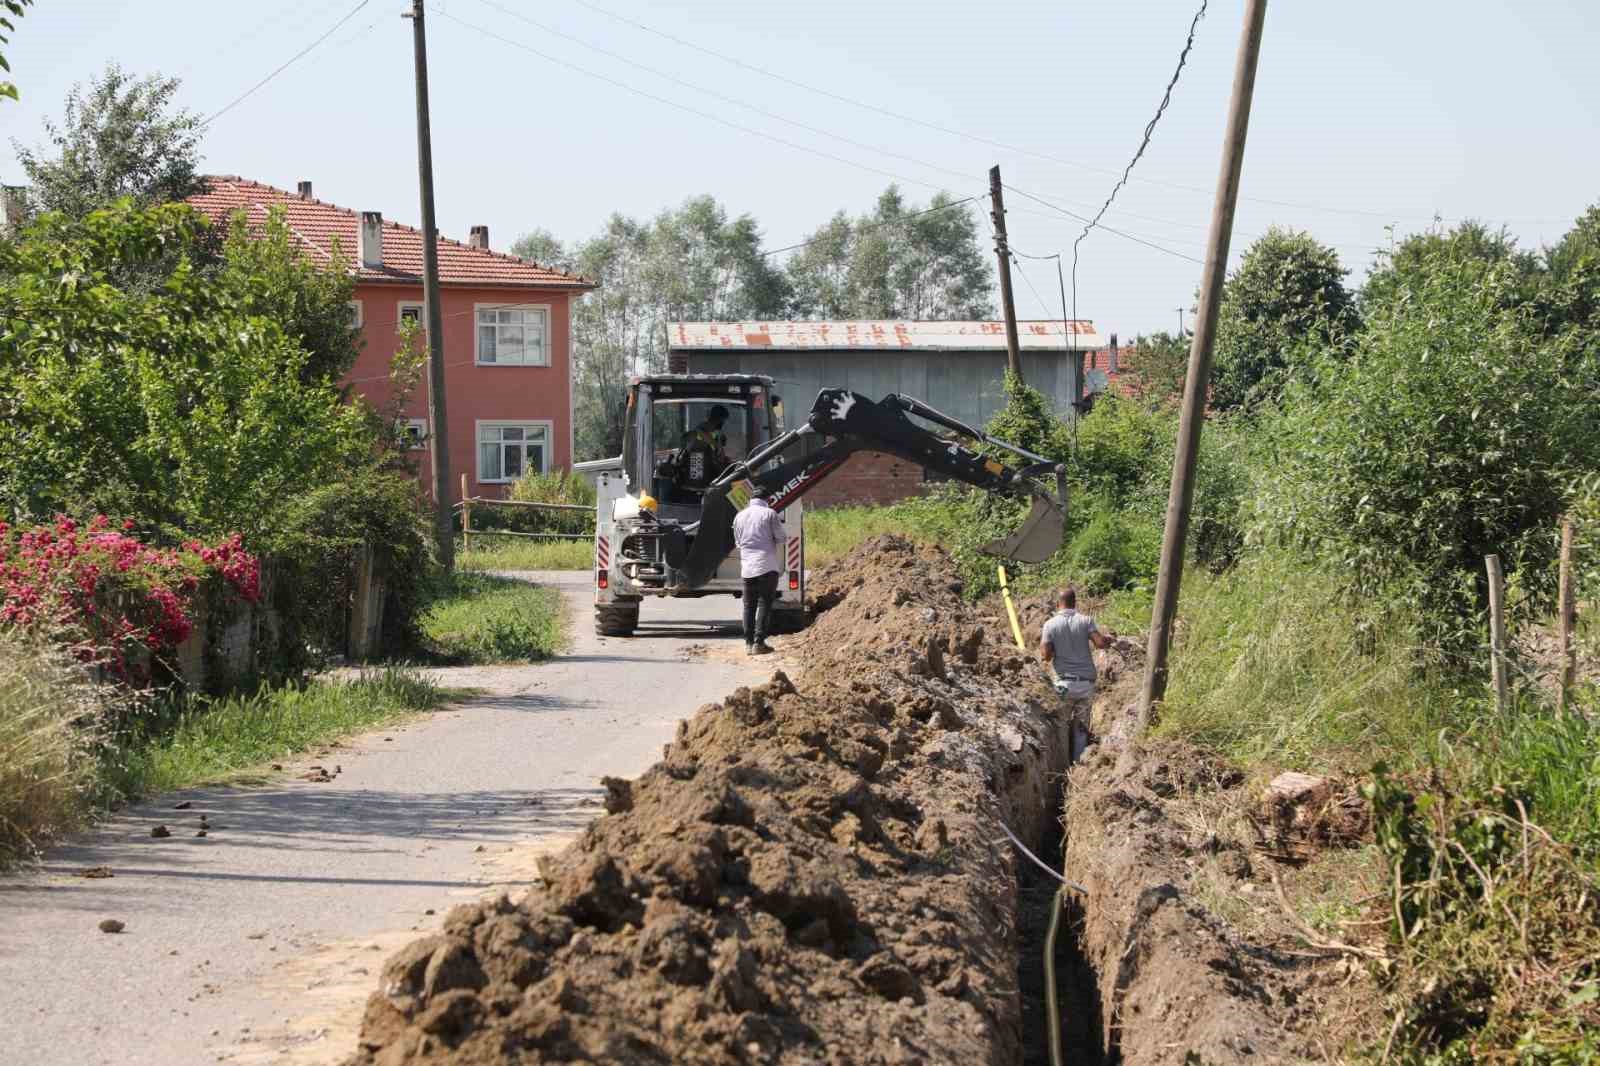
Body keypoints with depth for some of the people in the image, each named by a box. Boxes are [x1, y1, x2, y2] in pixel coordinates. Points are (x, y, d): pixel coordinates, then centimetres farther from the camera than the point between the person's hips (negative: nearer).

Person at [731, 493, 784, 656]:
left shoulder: (739, 516, 12)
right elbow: (779, 541, -2)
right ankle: (759, 642, -7)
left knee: (749, 605, 9)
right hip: (767, 566, -4)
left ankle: (749, 643, 7)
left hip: (747, 568, 4)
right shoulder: (770, 514, -3)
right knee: (764, 604, -2)